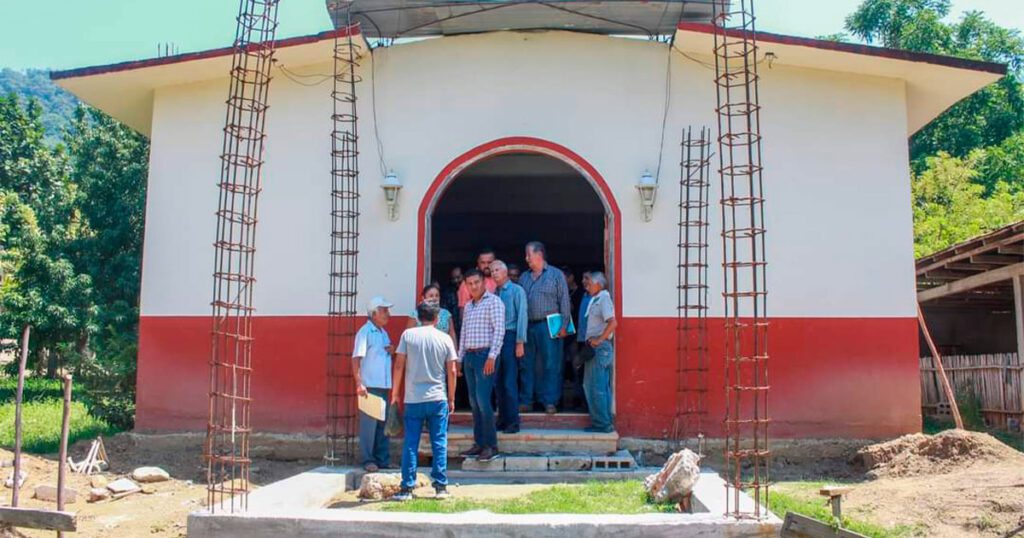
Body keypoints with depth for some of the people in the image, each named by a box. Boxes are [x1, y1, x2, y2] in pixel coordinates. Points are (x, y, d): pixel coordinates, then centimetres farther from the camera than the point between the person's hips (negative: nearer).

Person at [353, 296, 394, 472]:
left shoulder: (383, 333, 16)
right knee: (369, 423, -4)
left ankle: (382, 459, 17)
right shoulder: (365, 332, -8)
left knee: (383, 423, 10)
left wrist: (391, 351, 3)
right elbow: (356, 358, -15)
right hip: (369, 385, -8)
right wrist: (359, 383, -22)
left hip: (384, 385, 8)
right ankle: (368, 460, 2)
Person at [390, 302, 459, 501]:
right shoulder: (445, 338, 2)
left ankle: (407, 488, 4)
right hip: (438, 399, 0)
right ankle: (440, 486, 7)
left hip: (413, 399, 0)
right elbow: (451, 371, 2)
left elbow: (399, 365, -2)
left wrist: (395, 392, 7)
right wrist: (451, 398, 11)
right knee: (439, 443, 7)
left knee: (410, 444, 4)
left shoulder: (408, 335, 0)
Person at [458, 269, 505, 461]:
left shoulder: (493, 302, -5)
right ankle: (479, 443, 14)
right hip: (469, 356, 8)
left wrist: (492, 356, -19)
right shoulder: (468, 306, 18)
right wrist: (459, 358, 17)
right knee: (474, 401, 8)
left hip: (485, 355, -7)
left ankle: (491, 445, -7)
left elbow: (499, 330, -12)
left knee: (483, 400, -13)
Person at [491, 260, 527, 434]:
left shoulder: (516, 290, 0)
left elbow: (521, 316, -6)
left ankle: (513, 422, -4)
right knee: (499, 382, 7)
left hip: (510, 337, -6)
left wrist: (520, 342, -12)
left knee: (510, 382, -8)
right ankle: (502, 419, 14)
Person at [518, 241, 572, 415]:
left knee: (550, 365, -2)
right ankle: (525, 401, 13)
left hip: (548, 326, -4)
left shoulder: (556, 275, 3)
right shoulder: (524, 277, 16)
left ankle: (550, 402, 3)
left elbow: (564, 301, -1)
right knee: (527, 365, 6)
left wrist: (564, 325, -8)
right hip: (527, 326, 4)